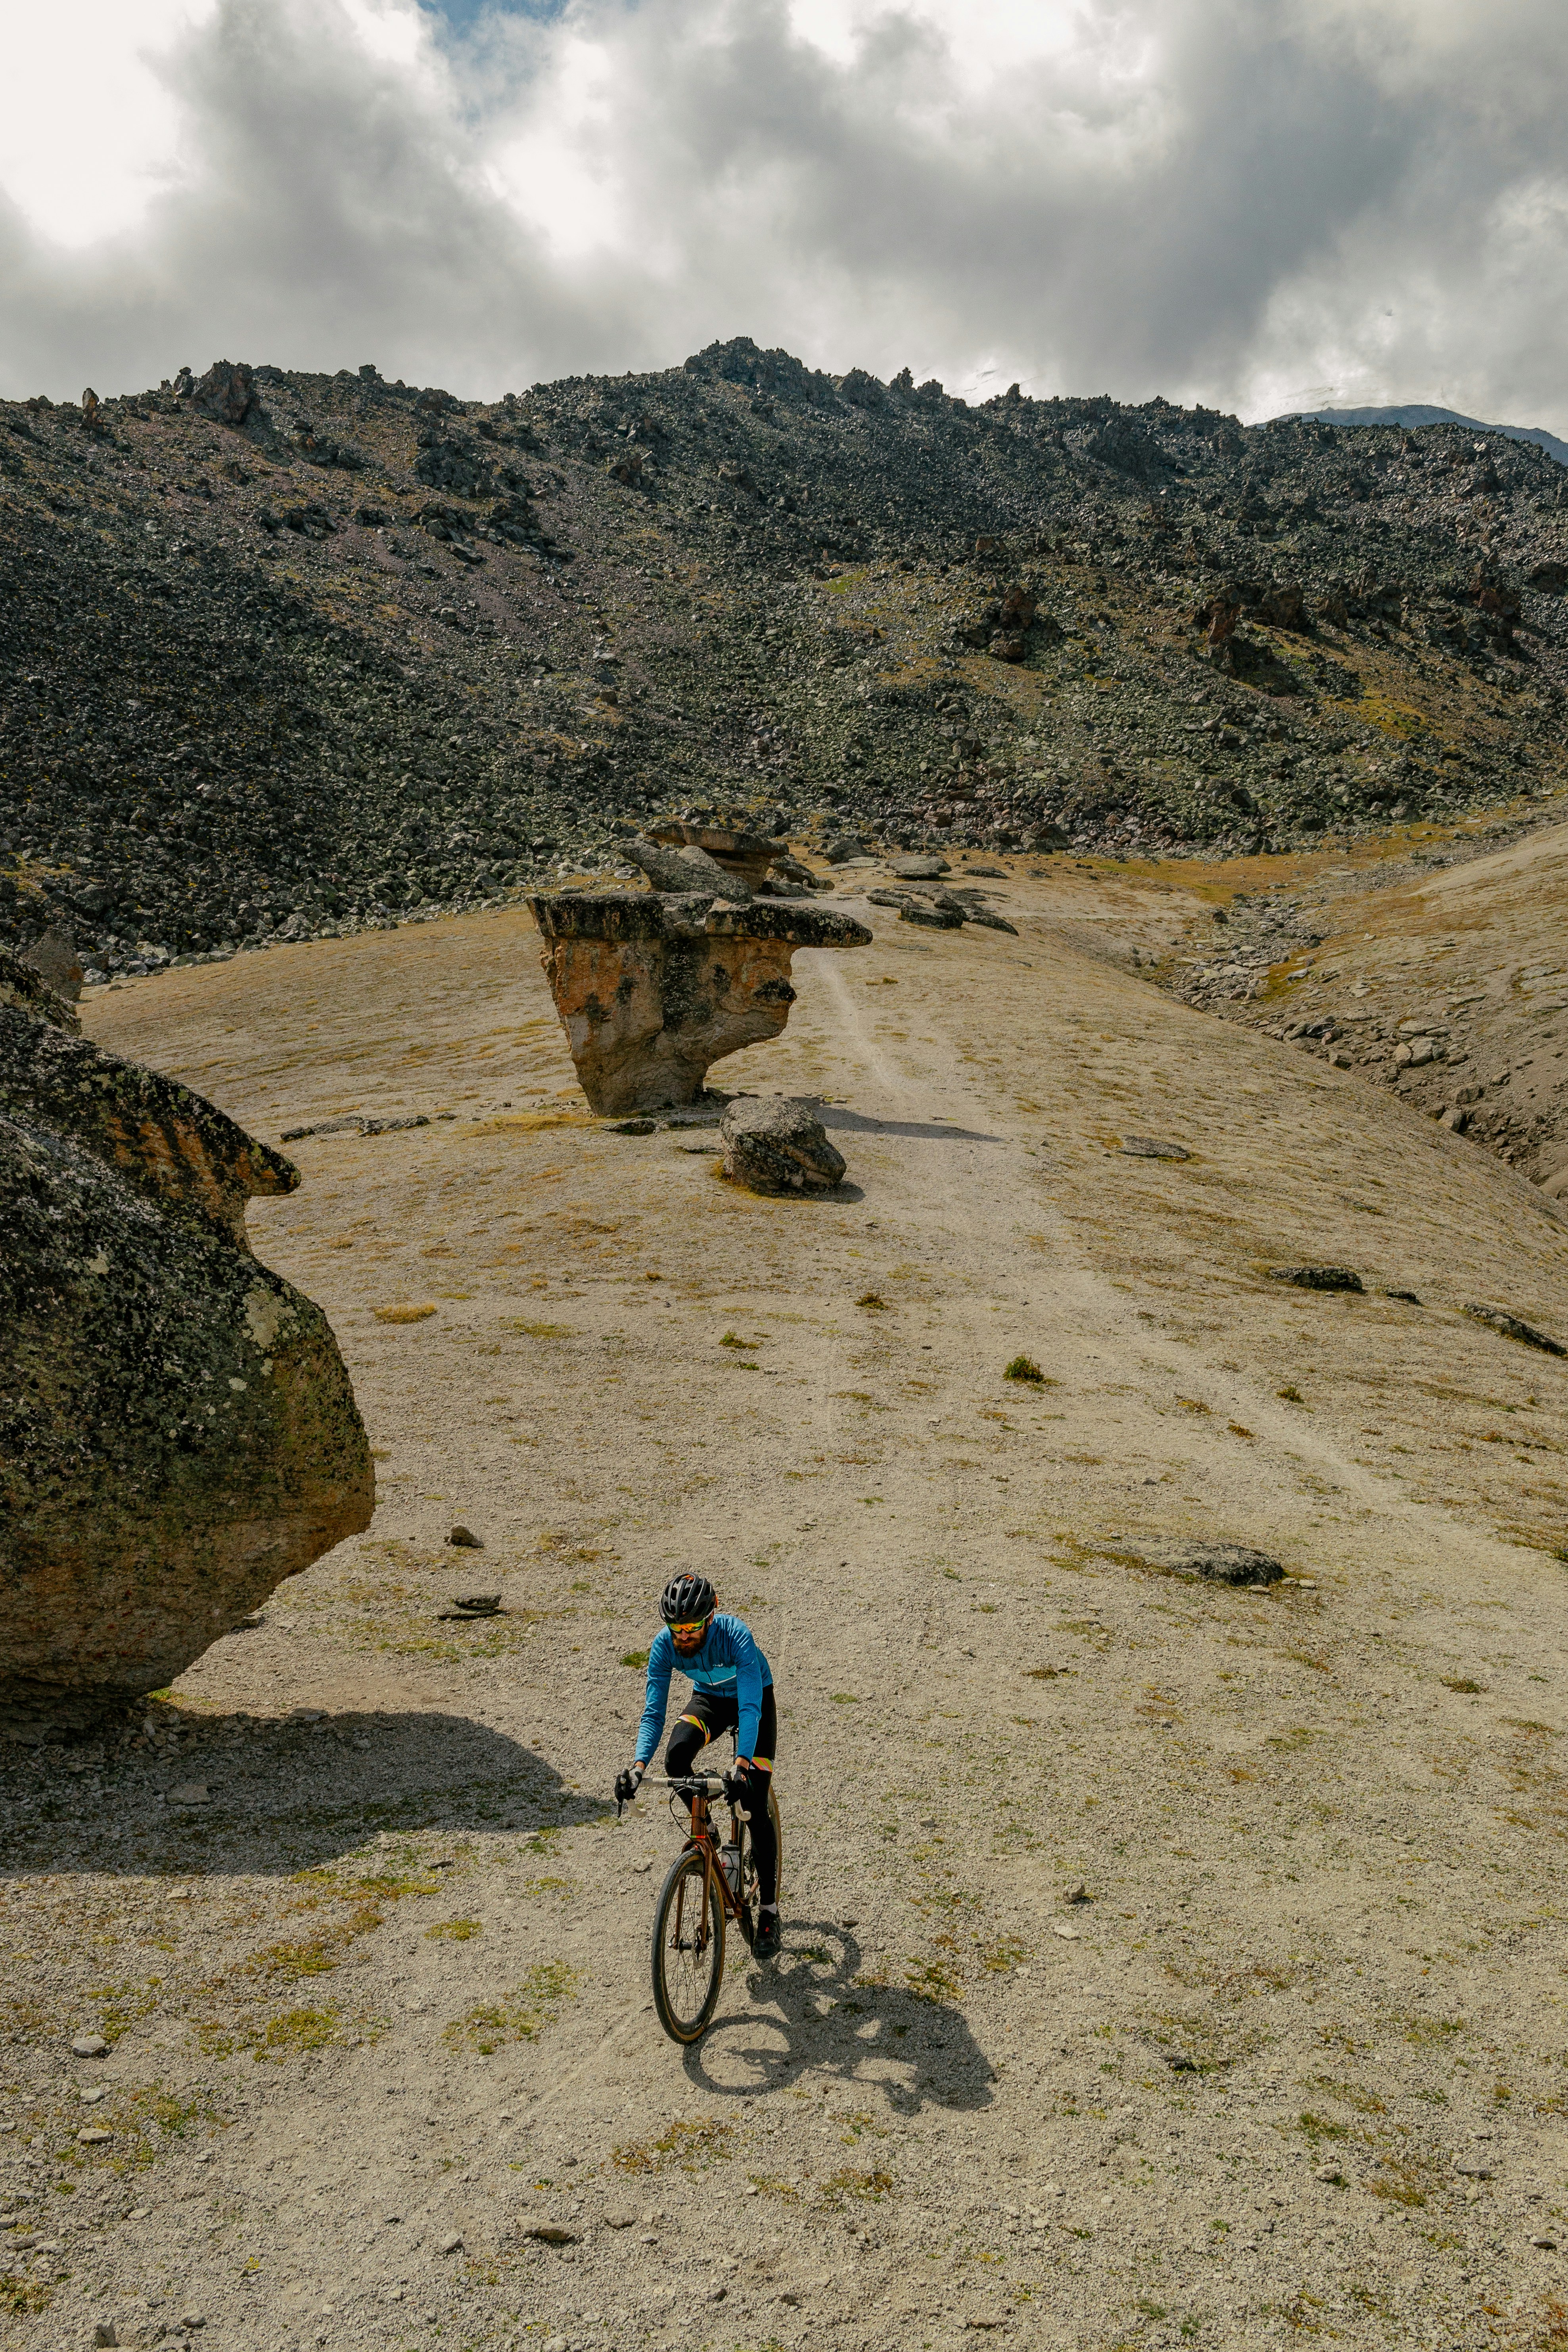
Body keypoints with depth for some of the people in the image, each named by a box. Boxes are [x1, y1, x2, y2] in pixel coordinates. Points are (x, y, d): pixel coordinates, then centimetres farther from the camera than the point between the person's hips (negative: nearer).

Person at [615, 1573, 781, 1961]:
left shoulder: (736, 1636, -39)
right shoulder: (664, 1644, -27)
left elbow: (750, 1706, -44)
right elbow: (654, 1712, -24)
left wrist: (741, 1764, -58)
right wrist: (639, 1765, -39)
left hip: (754, 1699, -3)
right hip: (710, 1698, 3)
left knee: (755, 1807, -11)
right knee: (677, 1756, -29)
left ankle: (769, 1912, 3)